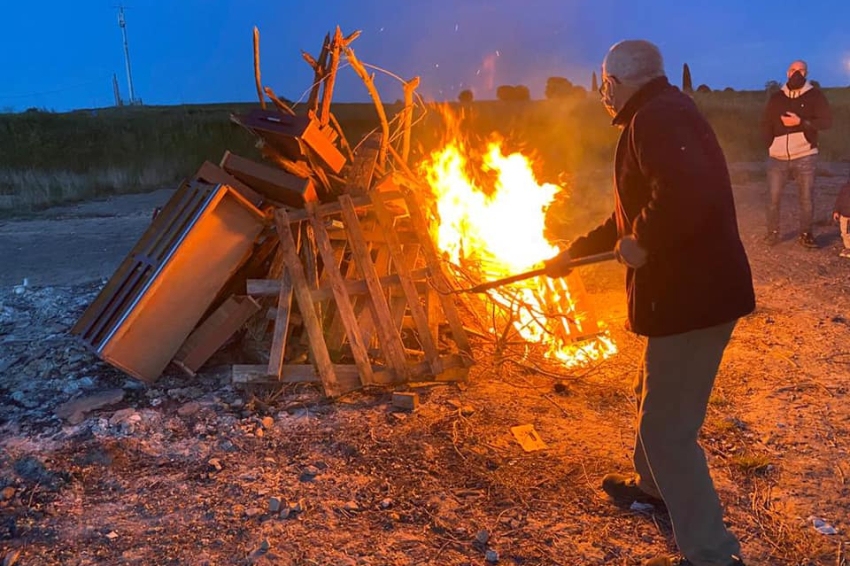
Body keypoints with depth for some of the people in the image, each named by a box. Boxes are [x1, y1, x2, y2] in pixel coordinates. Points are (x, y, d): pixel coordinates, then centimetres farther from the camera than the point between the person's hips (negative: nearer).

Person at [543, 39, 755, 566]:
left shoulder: (657, 115, -15)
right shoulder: (660, 116, 19)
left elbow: (685, 192, -35)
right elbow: (630, 214, 26)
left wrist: (643, 243, -20)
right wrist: (573, 251, 29)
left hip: (693, 294, -11)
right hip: (692, 287, 11)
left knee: (668, 429, -4)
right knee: (655, 397, 28)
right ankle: (654, 484, 50)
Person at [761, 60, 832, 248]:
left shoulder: (815, 95, 3)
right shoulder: (776, 97, 10)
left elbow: (827, 121, -4)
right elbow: (765, 124, 12)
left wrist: (800, 122, -15)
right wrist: (771, 145, 0)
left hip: (805, 156, -1)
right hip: (777, 157, 2)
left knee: (807, 198, 1)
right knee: (773, 198, 0)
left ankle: (806, 234, 12)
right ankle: (773, 233, 12)